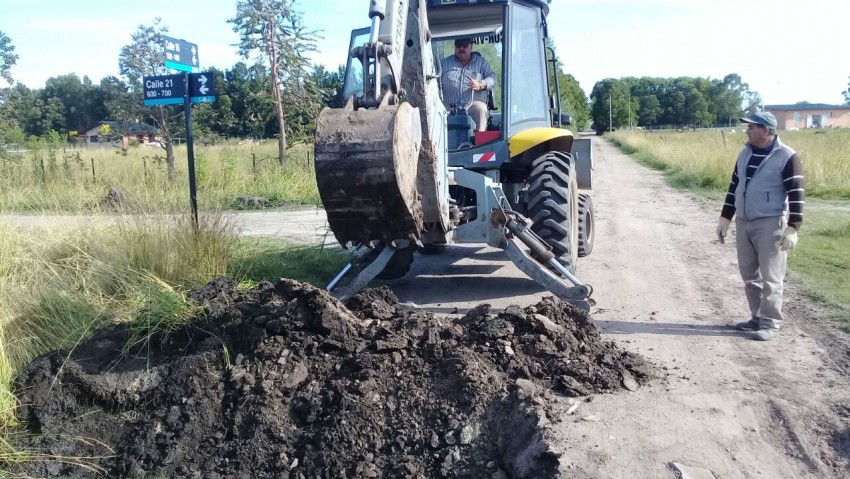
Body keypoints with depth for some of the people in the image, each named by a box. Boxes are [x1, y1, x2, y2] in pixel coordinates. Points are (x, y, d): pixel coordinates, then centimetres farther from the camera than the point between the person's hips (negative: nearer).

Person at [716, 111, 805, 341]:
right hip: (743, 223, 7)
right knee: (749, 275, 11)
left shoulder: (786, 157, -10)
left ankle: (770, 323, 7)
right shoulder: (745, 153, 11)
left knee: (770, 277, -2)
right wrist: (725, 218, 15)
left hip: (770, 225, -7)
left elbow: (796, 193, -12)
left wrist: (792, 228, -18)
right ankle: (758, 317, 23)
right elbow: (734, 186, 17)